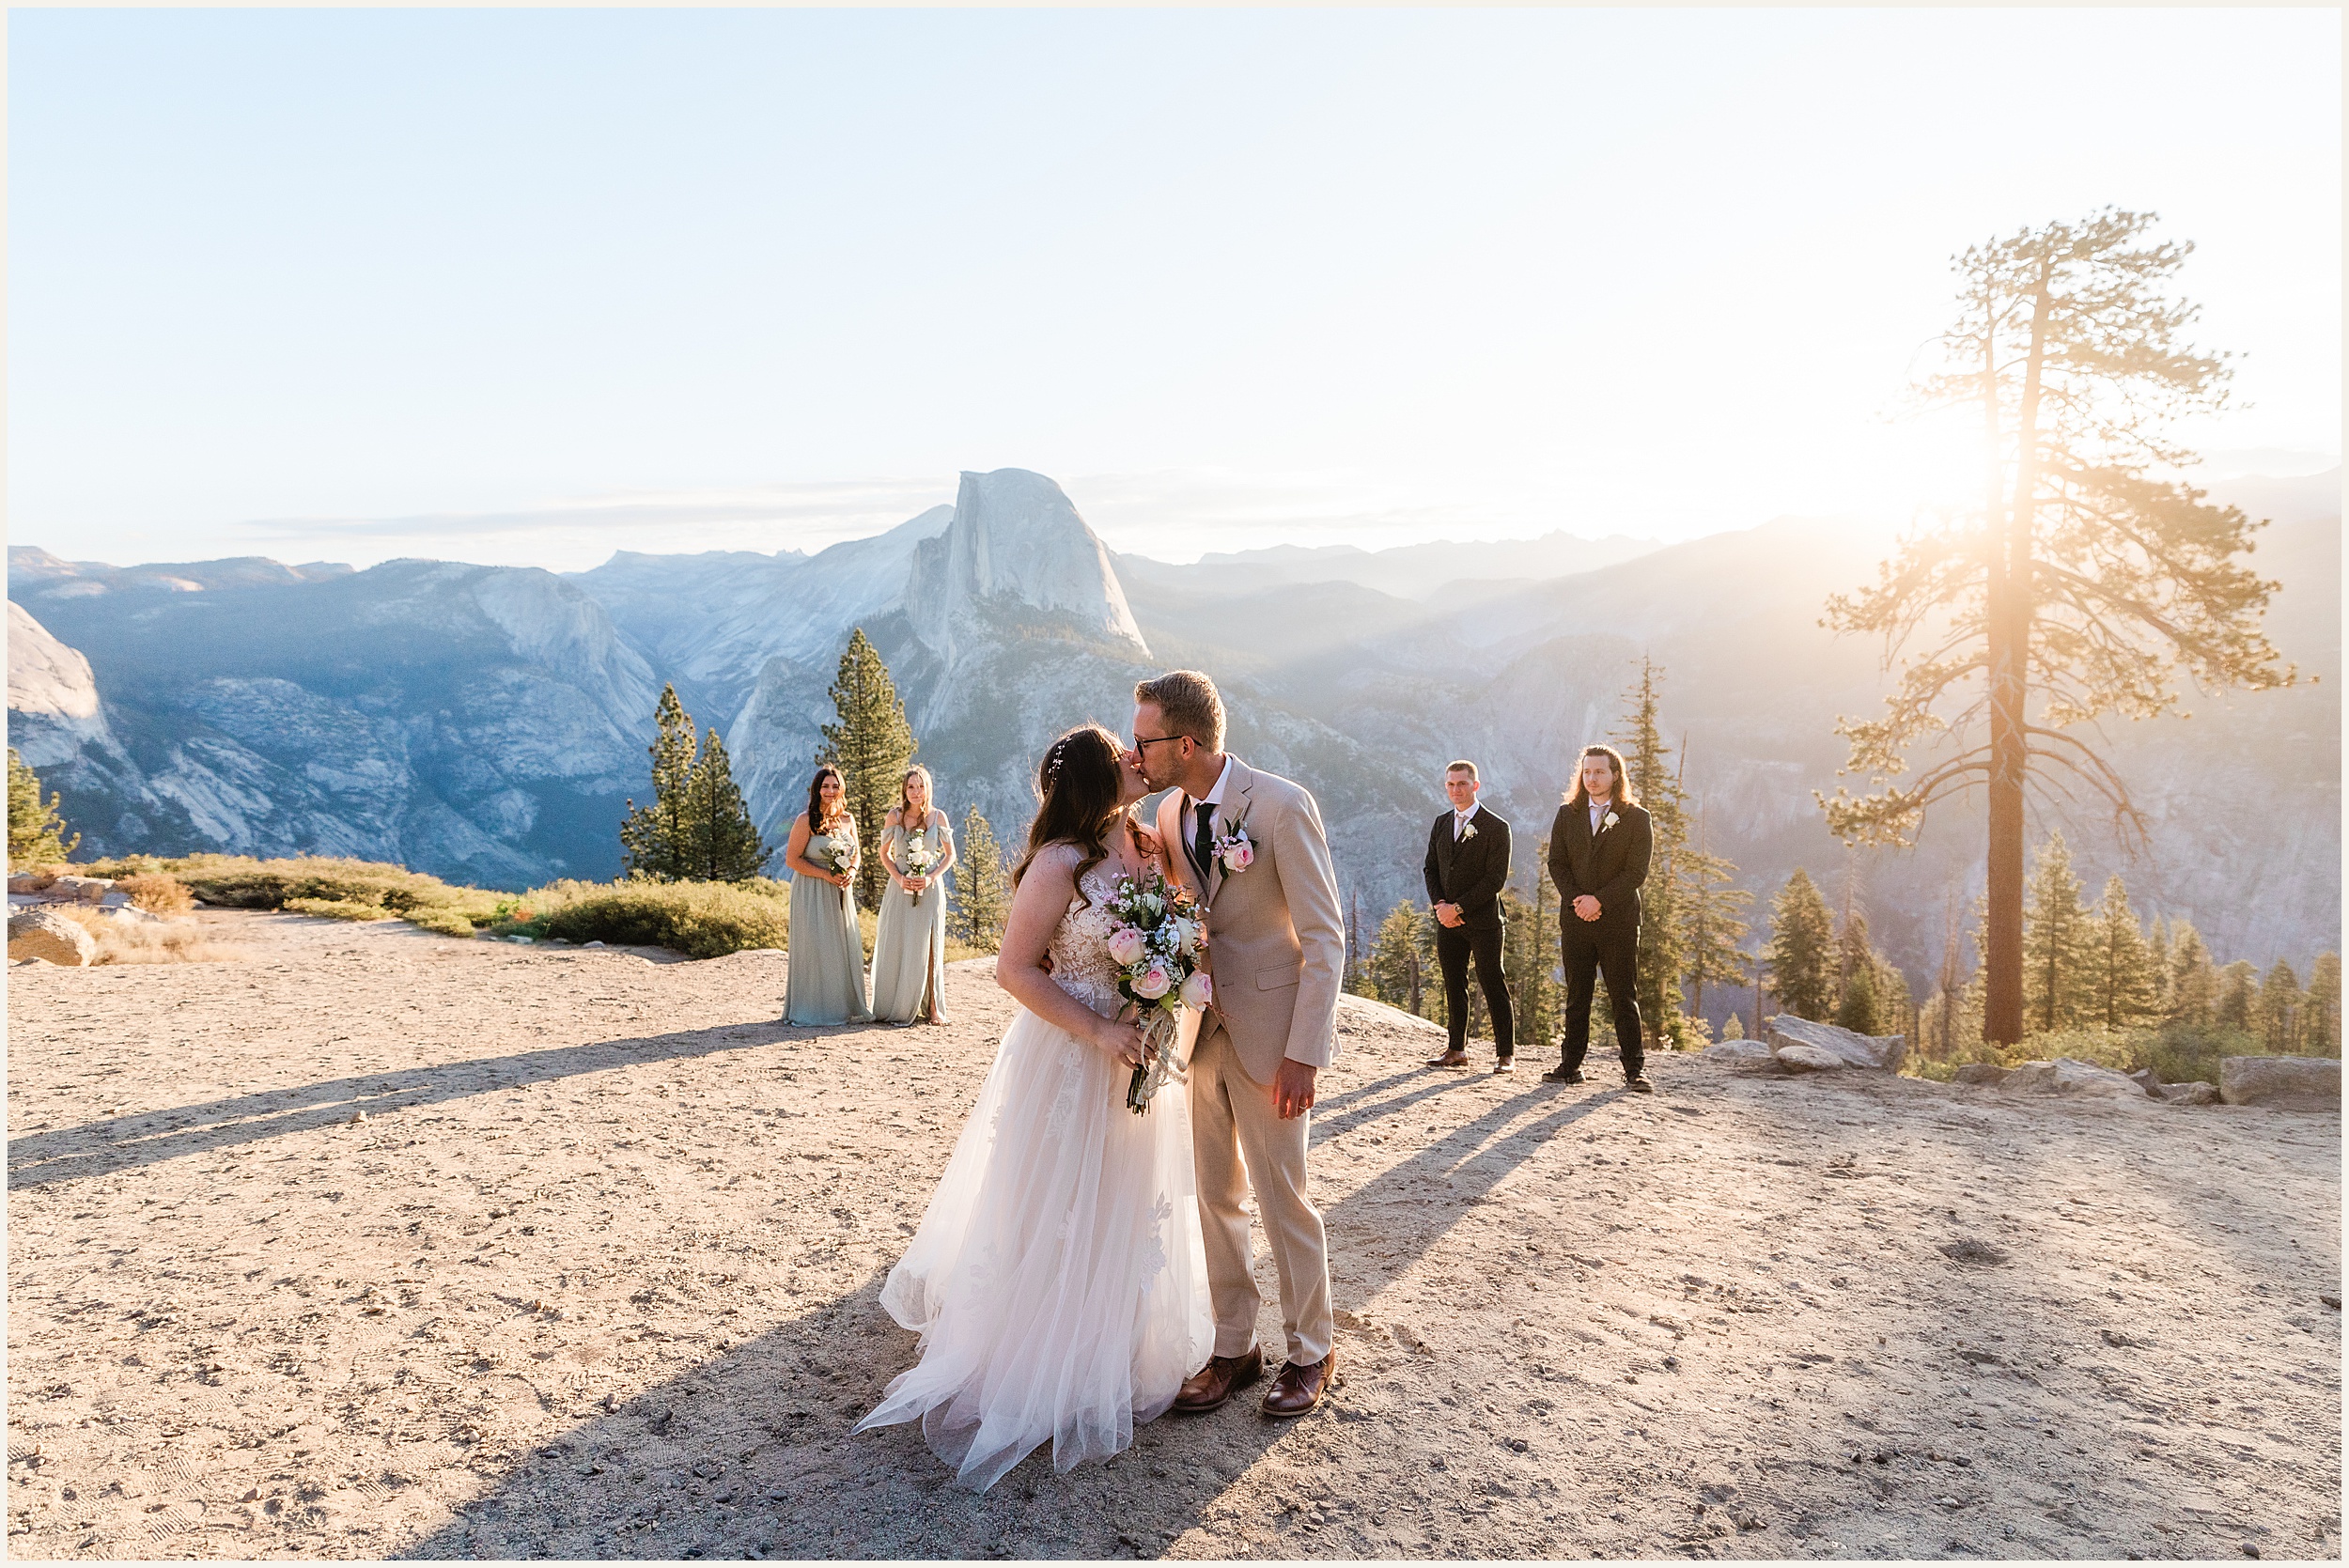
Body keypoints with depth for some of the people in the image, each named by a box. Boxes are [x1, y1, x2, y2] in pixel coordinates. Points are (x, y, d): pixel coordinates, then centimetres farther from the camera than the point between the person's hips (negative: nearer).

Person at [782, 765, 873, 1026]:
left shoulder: (848, 820, 8)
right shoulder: (806, 821, -9)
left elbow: (855, 855, 18)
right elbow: (792, 859, -11)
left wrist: (851, 872, -4)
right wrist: (826, 874, -17)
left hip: (839, 894, 6)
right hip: (812, 894, -5)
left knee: (847, 948, 6)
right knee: (815, 948, -5)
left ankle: (847, 1006, 17)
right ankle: (814, 1010, 5)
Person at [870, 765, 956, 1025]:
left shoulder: (938, 817, 0)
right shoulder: (895, 816, 2)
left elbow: (950, 855, 6)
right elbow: (885, 853, 9)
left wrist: (931, 877, -10)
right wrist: (899, 878, -7)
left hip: (929, 889, -1)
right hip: (900, 889, 1)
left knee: (927, 947, -2)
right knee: (895, 948, 0)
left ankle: (932, 1007, 6)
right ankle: (895, 1007, 10)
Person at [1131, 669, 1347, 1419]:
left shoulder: (1284, 806, -16)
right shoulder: (1169, 814, 2)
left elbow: (1325, 938, -14)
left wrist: (1304, 1053, -17)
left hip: (1270, 1035, -6)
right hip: (1202, 1031, 6)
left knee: (1282, 1197, 6)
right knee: (1215, 1198, 14)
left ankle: (1311, 1351, 26)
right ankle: (1233, 1347, 30)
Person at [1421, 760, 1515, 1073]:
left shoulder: (1496, 827, -6)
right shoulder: (1441, 824, 13)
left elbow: (1496, 879, -12)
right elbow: (1431, 868, 14)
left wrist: (1459, 907, -15)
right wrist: (1439, 904, -4)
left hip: (1483, 920, -5)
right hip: (1448, 920, 5)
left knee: (1493, 986, -2)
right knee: (1454, 986, 10)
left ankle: (1506, 1053, 4)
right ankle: (1456, 1050, 18)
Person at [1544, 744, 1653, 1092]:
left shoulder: (1636, 817, 1)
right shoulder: (1567, 815, 11)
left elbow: (1636, 871, -6)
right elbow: (1557, 863, 6)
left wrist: (1599, 900, -15)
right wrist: (1577, 901, -9)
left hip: (1619, 922, -3)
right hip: (1575, 920, 3)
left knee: (1624, 998, 0)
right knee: (1576, 996, 7)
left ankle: (1634, 1070, 6)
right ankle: (1570, 1065, 13)